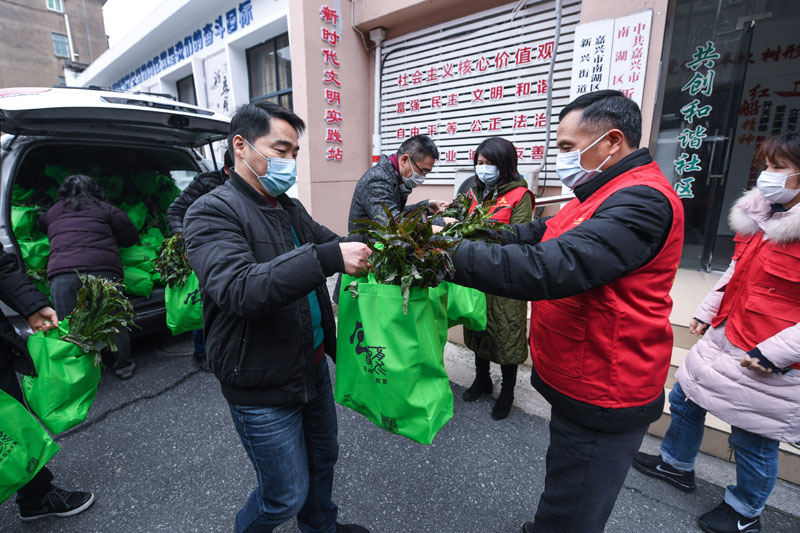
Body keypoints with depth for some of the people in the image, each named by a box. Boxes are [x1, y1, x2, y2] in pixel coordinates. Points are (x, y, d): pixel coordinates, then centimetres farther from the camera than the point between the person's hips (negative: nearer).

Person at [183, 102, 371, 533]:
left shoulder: (290, 208, 7)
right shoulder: (211, 212, -17)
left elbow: (331, 242, 13)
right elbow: (239, 290, -32)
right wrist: (326, 259, -40)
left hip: (313, 365, 8)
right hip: (263, 388, -7)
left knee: (323, 457, 26)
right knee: (287, 495, 11)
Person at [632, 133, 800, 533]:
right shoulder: (757, 213, 4)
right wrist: (706, 312, 13)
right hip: (724, 337, 8)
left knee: (753, 439, 11)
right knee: (684, 397, 20)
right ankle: (676, 464, 45)